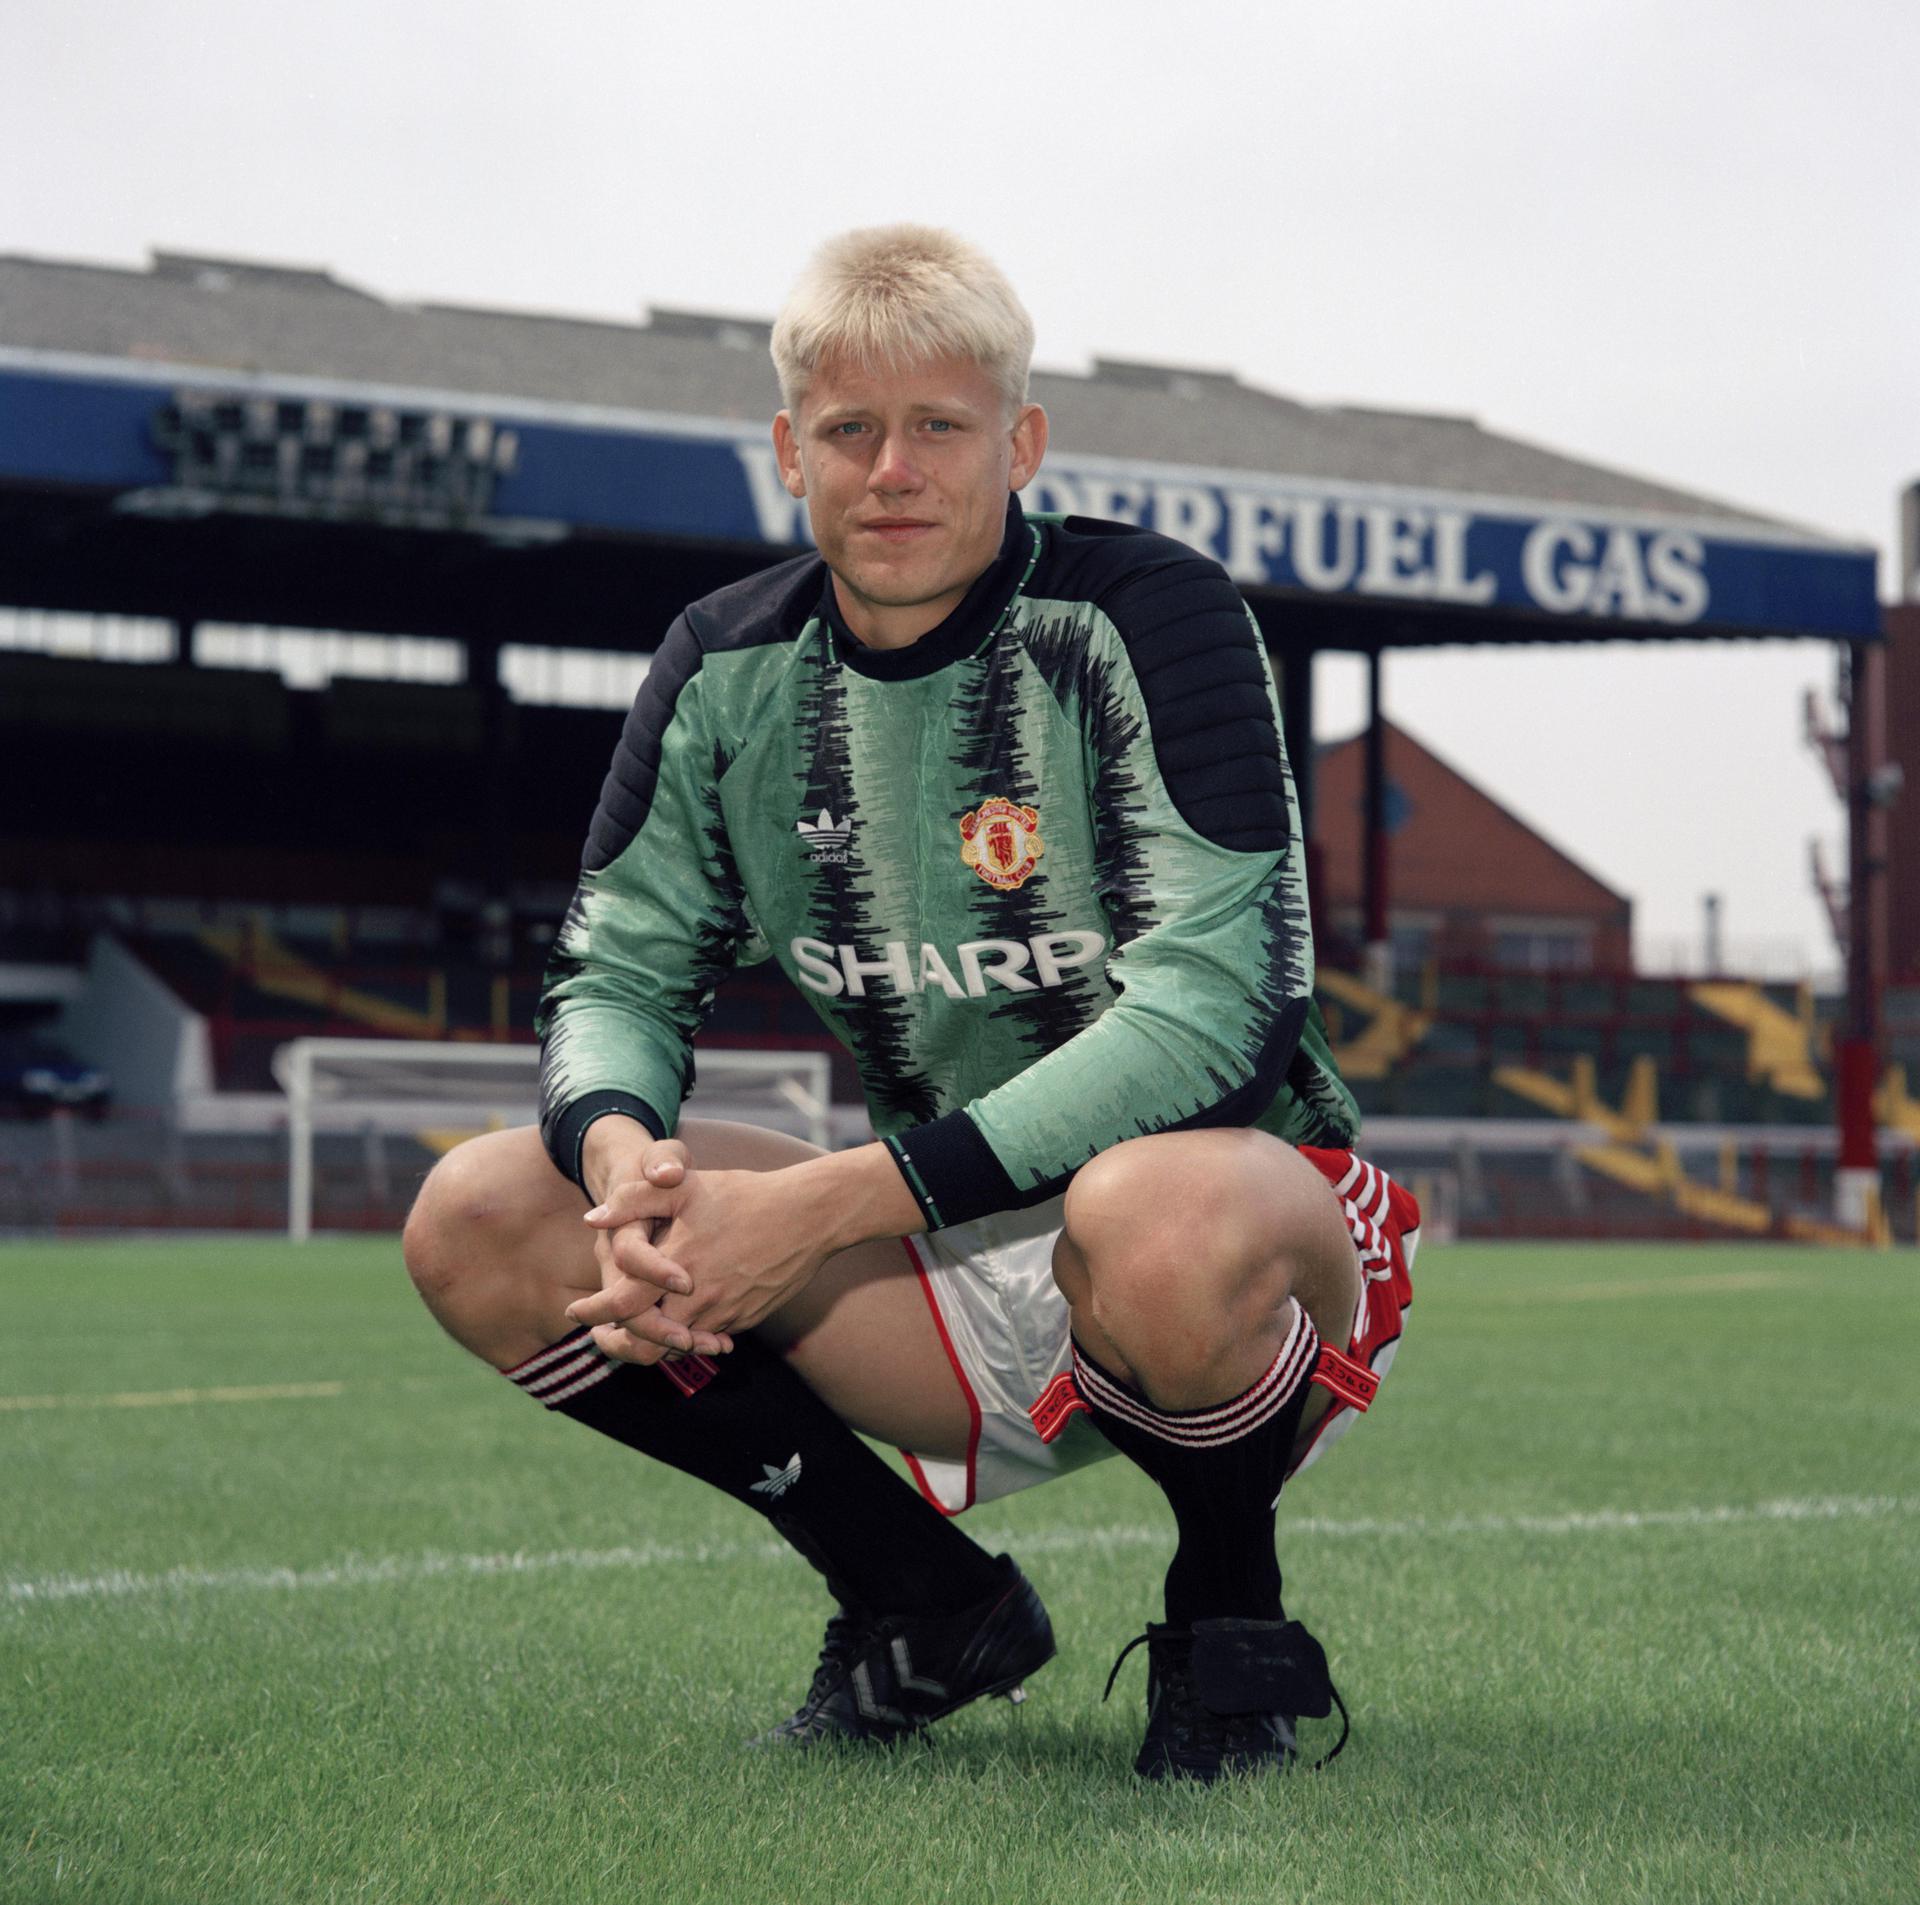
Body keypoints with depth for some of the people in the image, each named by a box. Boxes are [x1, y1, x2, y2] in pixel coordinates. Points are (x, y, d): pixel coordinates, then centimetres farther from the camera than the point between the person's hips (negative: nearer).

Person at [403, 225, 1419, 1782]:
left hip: (1252, 1202, -5)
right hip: (952, 1279, 6)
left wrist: (834, 1205, -32)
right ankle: (932, 1610, 5)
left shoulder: (1145, 616, -16)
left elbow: (1220, 996, -26)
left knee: (1162, 1221, -43)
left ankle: (1233, 1620, -7)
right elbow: (617, 969, 2)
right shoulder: (729, 670, 1)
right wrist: (626, 1160, -25)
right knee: (482, 1224, -11)